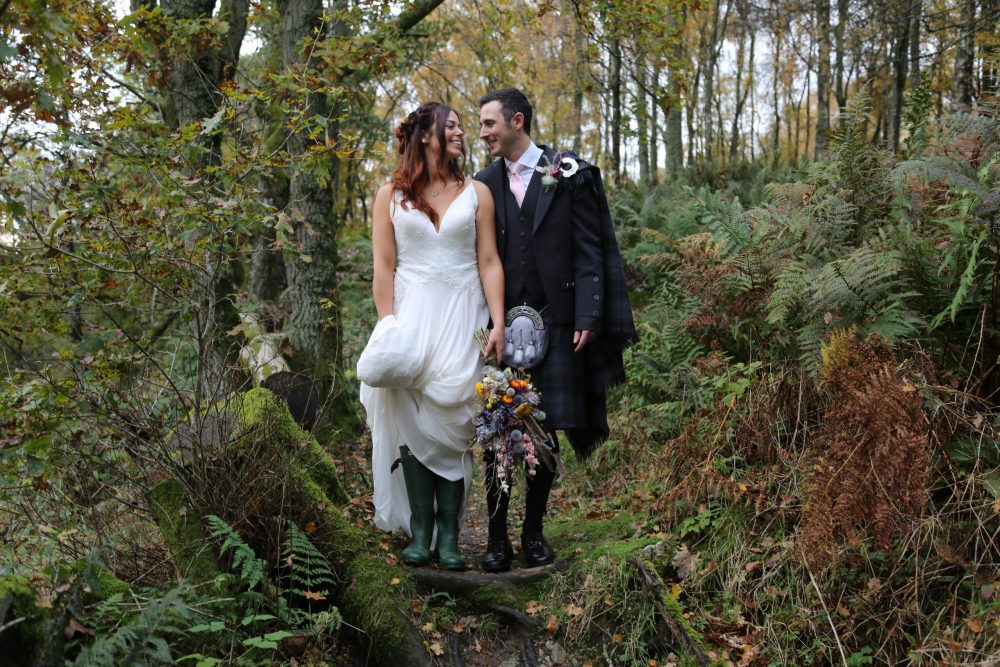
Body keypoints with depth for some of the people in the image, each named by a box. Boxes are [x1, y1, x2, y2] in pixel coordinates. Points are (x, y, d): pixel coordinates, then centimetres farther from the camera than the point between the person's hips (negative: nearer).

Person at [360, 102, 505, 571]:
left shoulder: (476, 193, 10)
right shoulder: (391, 195, 8)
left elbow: (489, 263, 4)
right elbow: (383, 267, 3)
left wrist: (498, 324, -6)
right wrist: (387, 327, -8)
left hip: (461, 316, 0)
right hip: (411, 315, 0)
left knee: (451, 419, -5)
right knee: (413, 422, -5)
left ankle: (448, 533, 3)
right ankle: (420, 530, 4)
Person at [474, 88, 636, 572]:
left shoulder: (569, 176, 2)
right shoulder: (484, 184, 10)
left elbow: (589, 252, -1)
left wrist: (588, 318, -10)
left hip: (555, 323, -2)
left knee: (546, 432, 5)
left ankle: (534, 531, 21)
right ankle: (497, 537, 14)